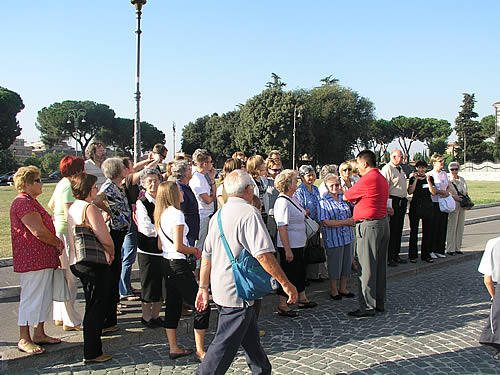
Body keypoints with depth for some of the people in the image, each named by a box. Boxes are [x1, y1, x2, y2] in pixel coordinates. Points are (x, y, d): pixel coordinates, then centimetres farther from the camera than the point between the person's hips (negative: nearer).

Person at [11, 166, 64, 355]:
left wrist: (57, 243, 10)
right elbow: (39, 232, -21)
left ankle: (39, 333, 23)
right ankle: (24, 339, 7)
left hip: (44, 259, 10)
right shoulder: (23, 203, -15)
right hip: (32, 260, -10)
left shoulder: (31, 202, 19)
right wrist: (59, 244, -8)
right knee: (30, 298, -3)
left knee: (44, 297, 14)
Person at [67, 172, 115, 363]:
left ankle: (92, 349, 36)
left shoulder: (73, 207, 12)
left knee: (93, 306, 22)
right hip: (94, 265, -10)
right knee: (95, 308, -1)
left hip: (77, 262, 10)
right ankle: (92, 353, 7)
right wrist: (111, 253, -2)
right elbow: (105, 239, -21)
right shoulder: (90, 208, -17)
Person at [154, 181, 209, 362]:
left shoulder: (160, 214, 11)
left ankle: (174, 348, 22)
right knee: (202, 306, -3)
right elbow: (178, 246, -19)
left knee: (173, 306, 15)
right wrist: (195, 251, -2)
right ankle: (200, 351, 0)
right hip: (178, 265, -10)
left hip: (166, 263, 10)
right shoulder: (176, 214, -16)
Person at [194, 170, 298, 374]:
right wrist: (286, 284, -16)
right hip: (237, 293, -9)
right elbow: (263, 255, -24)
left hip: (221, 288, 9)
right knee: (225, 344, -2)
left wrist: (203, 287, 20)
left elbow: (206, 255, 13)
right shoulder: (249, 213, -17)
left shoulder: (219, 215, 9)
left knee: (250, 337, 22)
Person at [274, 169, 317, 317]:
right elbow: (282, 228, -25)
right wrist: (287, 250, -25)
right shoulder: (283, 202, -22)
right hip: (289, 246, -10)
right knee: (288, 274, -1)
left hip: (298, 245, 10)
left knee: (300, 271, 20)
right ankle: (282, 306, 10)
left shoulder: (292, 198, 8)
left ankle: (302, 299, 35)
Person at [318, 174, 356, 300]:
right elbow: (325, 222, -15)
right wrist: (346, 222, -13)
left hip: (347, 236, 5)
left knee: (347, 262, 11)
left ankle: (343, 288, 27)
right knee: (334, 264, 3)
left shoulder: (345, 198, 7)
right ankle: (333, 290, 20)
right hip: (333, 238, -5)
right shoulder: (323, 202, -7)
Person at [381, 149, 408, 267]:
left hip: (402, 202, 9)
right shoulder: (387, 168, -12)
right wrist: (388, 205, -23)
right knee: (392, 230, -6)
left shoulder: (400, 168, 19)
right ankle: (388, 258, 0)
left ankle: (395, 255, 23)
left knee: (398, 230, 14)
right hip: (393, 202, -9)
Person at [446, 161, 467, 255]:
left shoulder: (461, 179, 16)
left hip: (462, 206, 7)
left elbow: (465, 191, 23)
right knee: (451, 227, -8)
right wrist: (453, 197, -19)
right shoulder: (447, 179, -3)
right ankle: (450, 249, -2)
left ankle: (457, 248, 17)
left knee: (460, 227, 8)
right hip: (452, 205, -7)